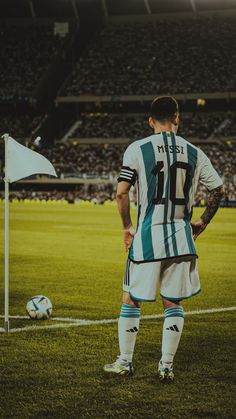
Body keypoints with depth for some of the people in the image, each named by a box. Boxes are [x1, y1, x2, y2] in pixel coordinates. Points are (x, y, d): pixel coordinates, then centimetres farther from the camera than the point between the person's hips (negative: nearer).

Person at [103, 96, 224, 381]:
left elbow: (121, 192, -10)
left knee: (131, 301, 12)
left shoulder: (137, 149, -5)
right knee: (173, 304, 13)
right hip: (181, 237, 2)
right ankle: (166, 366, 14)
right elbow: (218, 190, 8)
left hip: (147, 237, -2)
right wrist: (202, 223, 20)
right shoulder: (194, 153, 4)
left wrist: (127, 227, 3)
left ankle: (124, 362, 19)